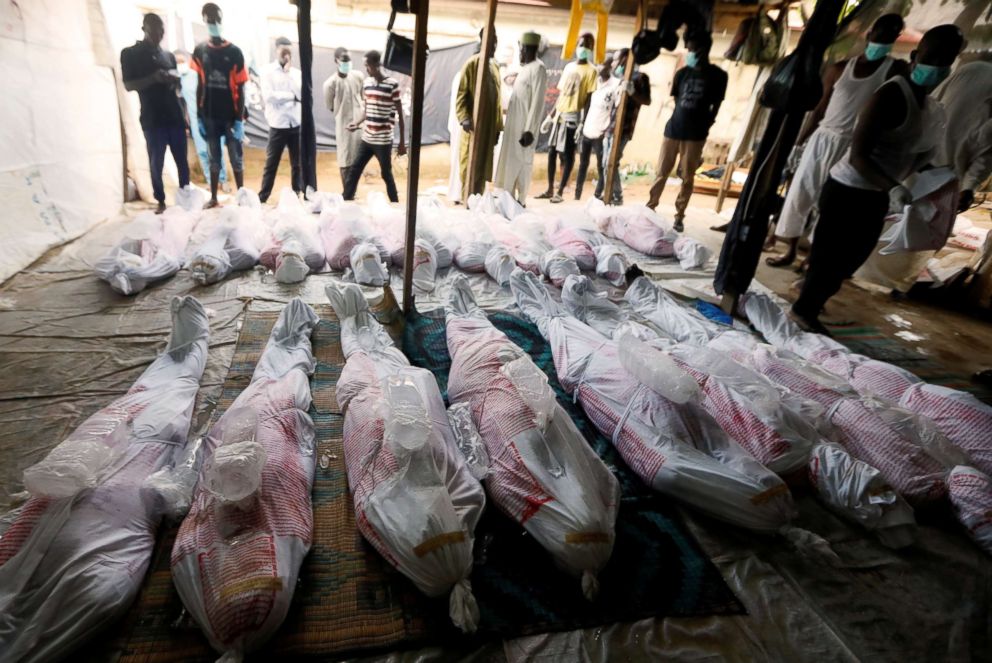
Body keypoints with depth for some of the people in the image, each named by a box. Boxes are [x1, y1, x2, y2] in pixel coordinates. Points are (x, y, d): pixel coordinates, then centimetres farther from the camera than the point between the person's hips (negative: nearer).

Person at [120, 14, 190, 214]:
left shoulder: (169, 55, 17)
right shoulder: (130, 53, 4)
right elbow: (128, 85, -3)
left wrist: (175, 79, -1)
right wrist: (154, 78, -17)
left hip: (175, 115, 4)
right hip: (152, 119, -3)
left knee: (182, 160, 3)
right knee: (156, 162, -3)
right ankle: (161, 201, 4)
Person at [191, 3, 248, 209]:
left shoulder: (234, 52, -3)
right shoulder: (200, 51, 6)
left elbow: (240, 89, -5)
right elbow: (200, 86, 8)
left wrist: (239, 120, -11)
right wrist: (198, 117, 3)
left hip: (230, 116, -3)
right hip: (209, 116, 3)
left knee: (236, 159, 2)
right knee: (214, 159, 9)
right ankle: (213, 198, 15)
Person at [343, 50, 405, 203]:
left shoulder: (392, 84, -9)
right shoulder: (366, 83, 8)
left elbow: (400, 115, -7)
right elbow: (365, 110, 16)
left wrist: (402, 142, -8)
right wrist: (355, 123, -4)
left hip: (384, 141, -6)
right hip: (366, 138, 6)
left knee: (386, 174, 3)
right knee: (353, 170, 7)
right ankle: (345, 202, 18)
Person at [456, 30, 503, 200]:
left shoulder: (495, 66, 16)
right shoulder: (471, 64, -5)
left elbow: (497, 99, 17)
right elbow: (461, 93, -9)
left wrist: (498, 126, 14)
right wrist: (464, 118, -25)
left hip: (489, 127, 6)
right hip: (473, 126, -6)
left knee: (483, 168, 8)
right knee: (470, 167, -3)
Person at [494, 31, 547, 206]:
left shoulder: (538, 68, -11)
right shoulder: (524, 68, 17)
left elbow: (537, 103, -18)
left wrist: (529, 130, -22)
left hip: (524, 126, -9)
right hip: (514, 124, 9)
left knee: (521, 164, -5)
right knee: (510, 162, 11)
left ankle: (520, 201, 2)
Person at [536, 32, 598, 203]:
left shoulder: (591, 71, -3)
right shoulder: (569, 66, 17)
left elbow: (589, 98, -9)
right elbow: (561, 93, 18)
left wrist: (583, 122, -17)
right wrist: (552, 113, 14)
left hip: (573, 116, -7)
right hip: (559, 115, 7)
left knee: (567, 155, -4)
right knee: (552, 152, 7)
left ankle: (560, 192, 0)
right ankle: (550, 189, 14)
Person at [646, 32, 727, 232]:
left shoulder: (718, 75, 0)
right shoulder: (682, 73, 9)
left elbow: (716, 106, 3)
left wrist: (703, 127, -3)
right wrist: (682, 117, 8)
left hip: (695, 134, -3)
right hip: (673, 129, 3)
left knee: (687, 177, 1)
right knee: (661, 172, 4)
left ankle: (679, 215, 9)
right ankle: (650, 207, 14)